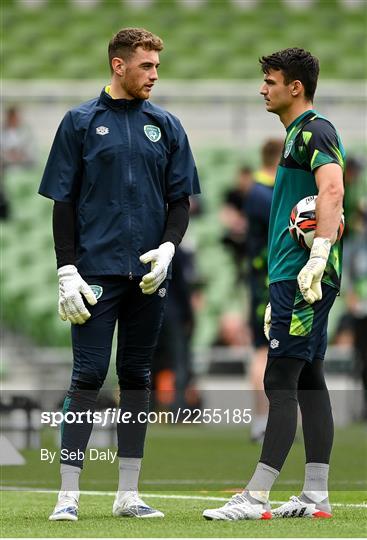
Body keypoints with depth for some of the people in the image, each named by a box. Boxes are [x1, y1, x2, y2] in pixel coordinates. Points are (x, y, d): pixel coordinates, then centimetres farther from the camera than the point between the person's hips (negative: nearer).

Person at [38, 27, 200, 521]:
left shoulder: (165, 125, 10)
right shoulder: (81, 122, 2)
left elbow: (181, 199, 12)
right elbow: (63, 202, 1)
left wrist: (168, 248, -7)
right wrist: (67, 271, -8)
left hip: (149, 275, 3)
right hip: (97, 272, -3)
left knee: (137, 378, 8)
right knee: (88, 377, -7)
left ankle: (128, 494, 13)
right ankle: (68, 494, -5)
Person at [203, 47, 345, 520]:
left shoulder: (314, 131, -10)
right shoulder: (296, 136, 21)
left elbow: (332, 190, -27)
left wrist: (318, 258, -35)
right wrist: (278, 295, 27)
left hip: (305, 280, -10)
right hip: (292, 279, 10)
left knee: (280, 383, -11)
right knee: (308, 383, 9)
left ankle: (255, 498, -13)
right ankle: (316, 495, 10)